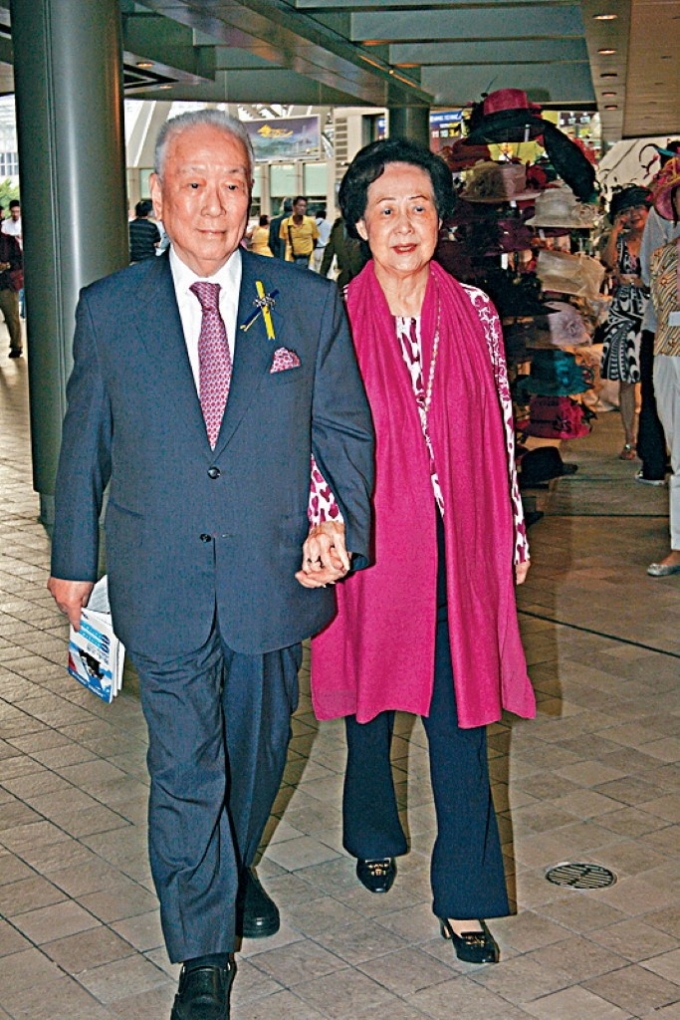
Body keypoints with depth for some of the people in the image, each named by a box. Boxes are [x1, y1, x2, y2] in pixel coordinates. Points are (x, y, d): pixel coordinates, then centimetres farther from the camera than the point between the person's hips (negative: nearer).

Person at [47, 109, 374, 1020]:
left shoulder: (309, 304, -1)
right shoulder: (108, 309, -1)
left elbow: (344, 431, 5)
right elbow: (84, 445, 7)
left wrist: (344, 525, -9)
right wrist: (74, 560, 10)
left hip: (274, 573, 2)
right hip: (161, 584, -1)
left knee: (256, 750, 19)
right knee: (184, 766, 1)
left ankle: (236, 868, 49)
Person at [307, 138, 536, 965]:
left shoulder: (474, 313, 1)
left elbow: (497, 432, 7)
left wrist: (513, 531, 10)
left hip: (458, 543, 1)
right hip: (369, 542, -1)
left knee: (459, 712, 1)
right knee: (371, 694, 16)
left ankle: (463, 898, 12)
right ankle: (374, 837, 42)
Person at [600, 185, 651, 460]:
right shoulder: (619, 241, 12)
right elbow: (609, 262, -9)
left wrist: (637, 281, -10)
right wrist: (615, 230, -7)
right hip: (623, 315, 3)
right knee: (626, 380, 3)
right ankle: (629, 441, 9)